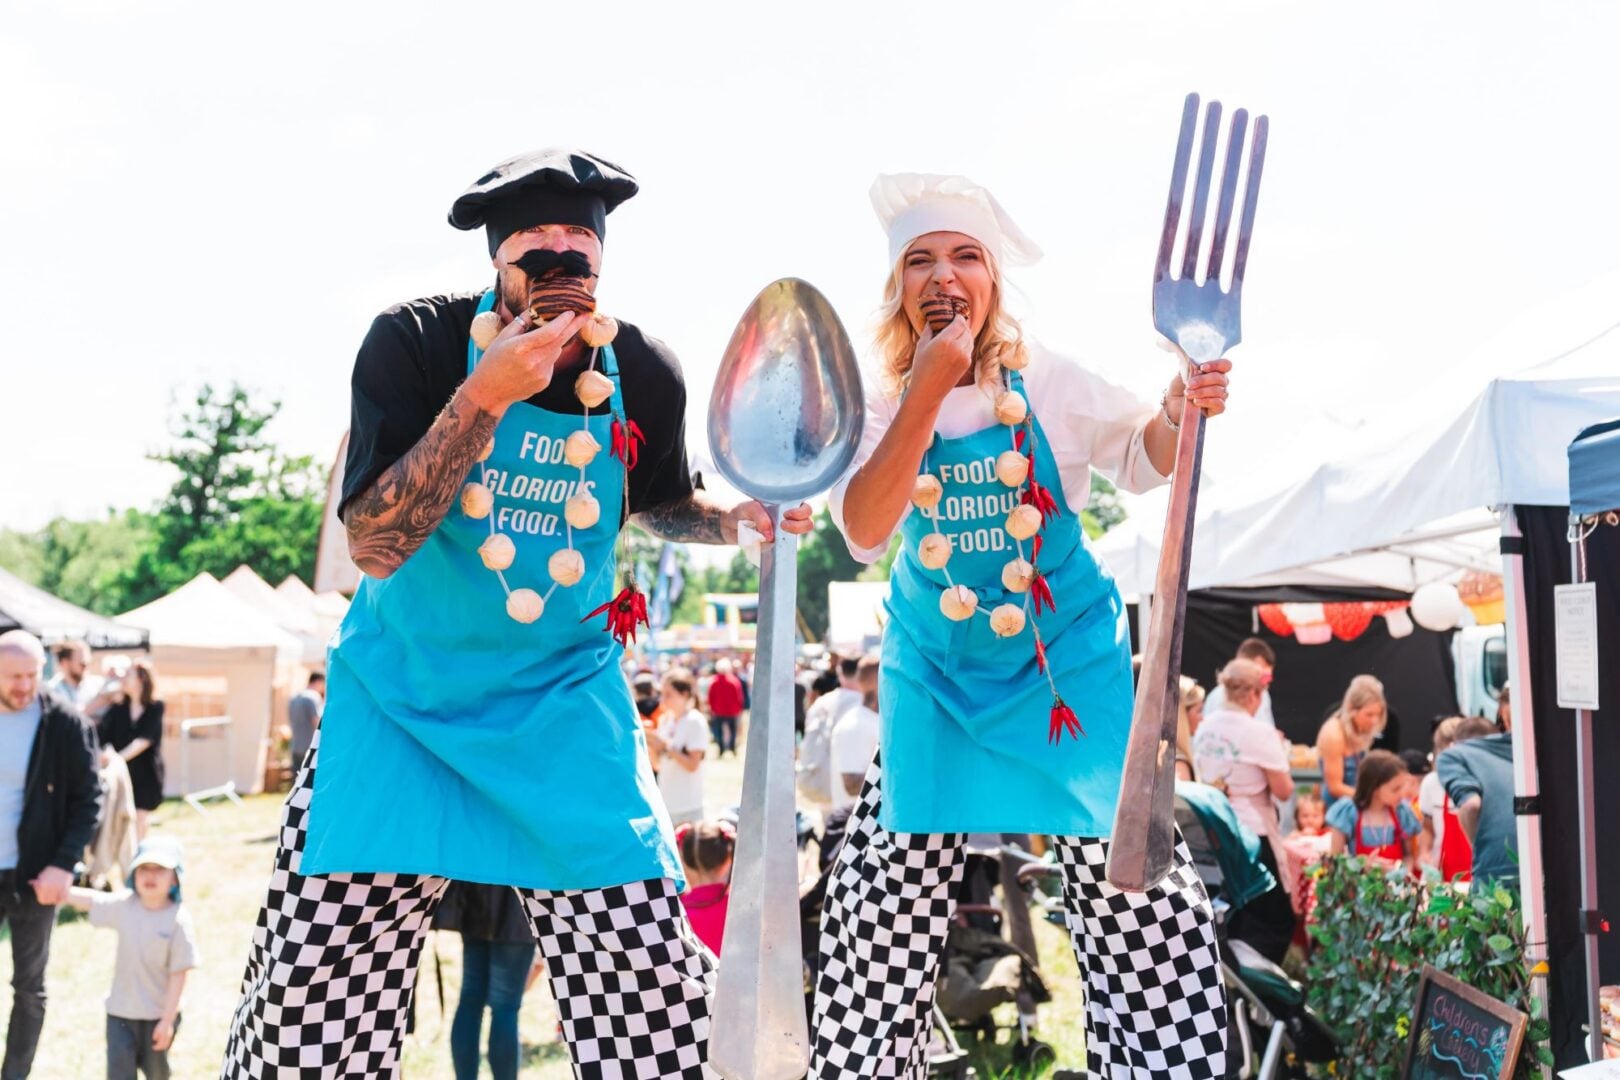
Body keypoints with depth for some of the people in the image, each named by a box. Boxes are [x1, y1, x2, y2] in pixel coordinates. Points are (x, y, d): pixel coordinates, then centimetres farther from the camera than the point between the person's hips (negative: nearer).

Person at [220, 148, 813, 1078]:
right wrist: (486, 395, -27)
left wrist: (738, 517, -5)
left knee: (659, 1000, -3)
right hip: (404, 697, -1)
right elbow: (375, 544, -19)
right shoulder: (416, 343, -11)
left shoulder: (643, 375, -4)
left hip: (569, 706, 2)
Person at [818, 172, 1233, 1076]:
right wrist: (927, 391, -29)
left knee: (1138, 889, -4)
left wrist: (1181, 411, -20)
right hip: (938, 667, 2)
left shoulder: (1046, 381, -12)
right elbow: (865, 534, -23)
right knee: (882, 903, 7)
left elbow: (1144, 459, 3)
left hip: (1069, 657, -1)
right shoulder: (881, 401, -8)